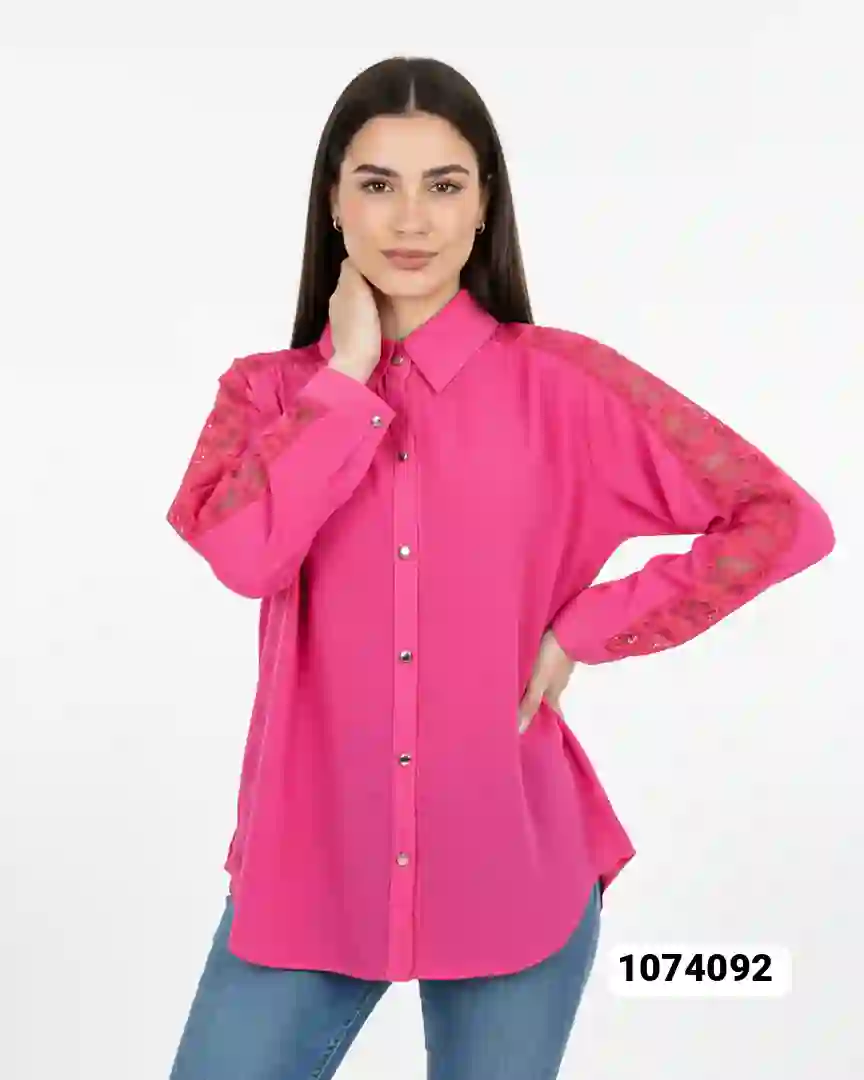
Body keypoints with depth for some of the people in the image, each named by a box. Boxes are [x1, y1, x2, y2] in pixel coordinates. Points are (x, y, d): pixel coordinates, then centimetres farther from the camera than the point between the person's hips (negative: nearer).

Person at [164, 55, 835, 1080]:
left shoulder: (560, 381, -5)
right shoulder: (268, 390, 2)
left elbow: (784, 521, -6)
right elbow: (242, 553, -18)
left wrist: (582, 631, -9)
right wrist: (350, 371, -11)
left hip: (513, 875, -1)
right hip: (305, 868, 2)